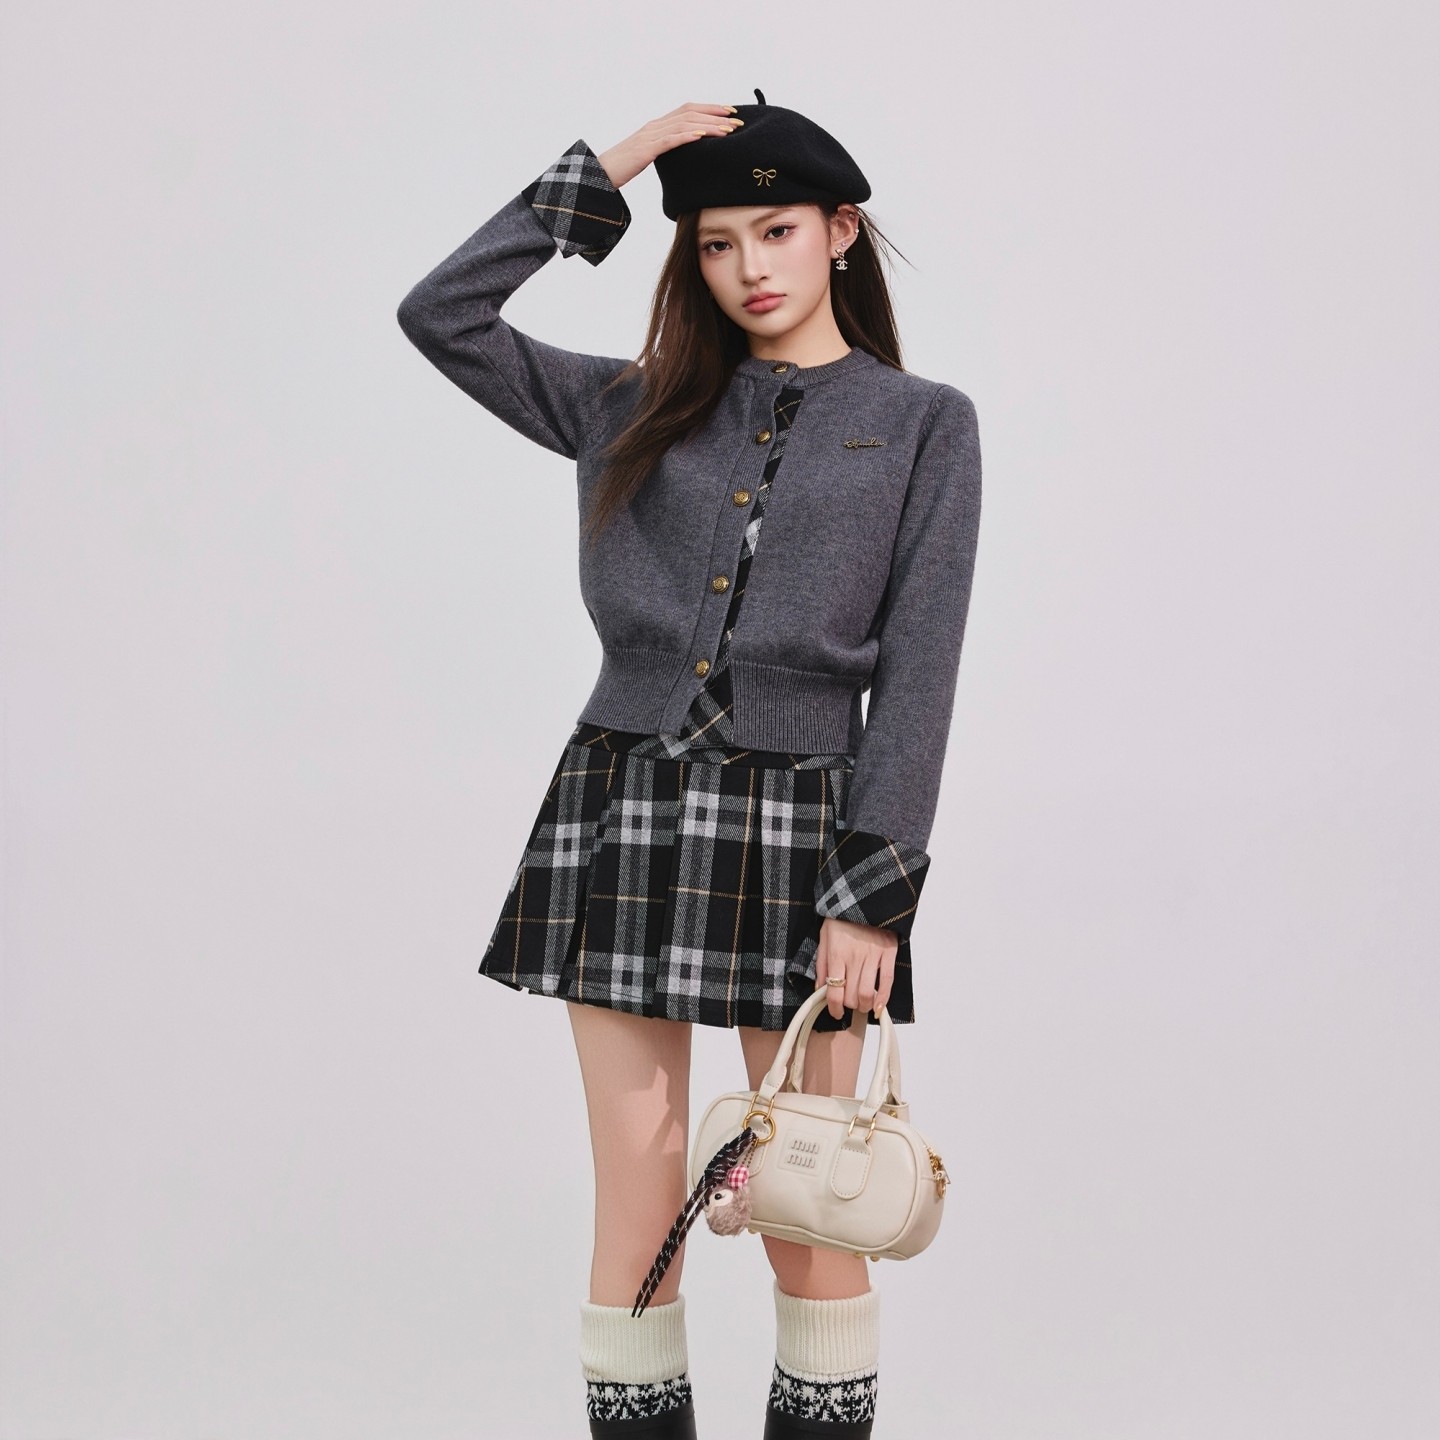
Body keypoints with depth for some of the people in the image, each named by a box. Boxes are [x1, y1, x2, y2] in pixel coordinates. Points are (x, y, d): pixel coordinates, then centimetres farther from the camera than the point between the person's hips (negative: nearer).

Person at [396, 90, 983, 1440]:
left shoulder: (923, 424, 4)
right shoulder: (634, 406, 12)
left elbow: (916, 675, -2)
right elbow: (439, 315, 7)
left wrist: (872, 894, -9)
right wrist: (601, 175, 5)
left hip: (798, 820, -2)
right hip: (622, 807, 2)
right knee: (637, 1200, 4)